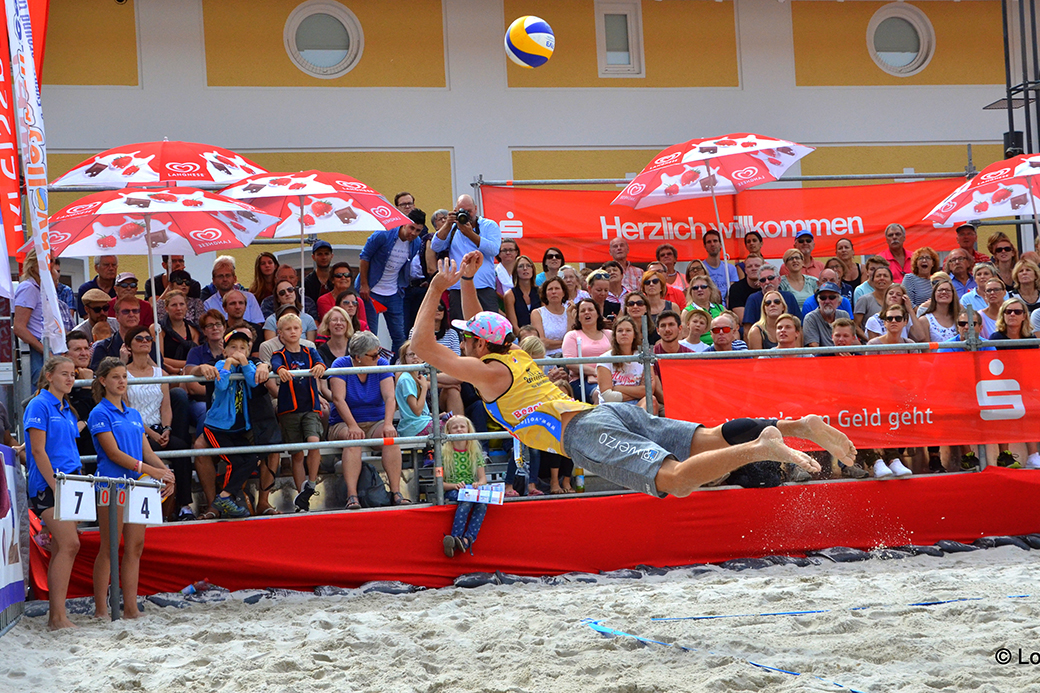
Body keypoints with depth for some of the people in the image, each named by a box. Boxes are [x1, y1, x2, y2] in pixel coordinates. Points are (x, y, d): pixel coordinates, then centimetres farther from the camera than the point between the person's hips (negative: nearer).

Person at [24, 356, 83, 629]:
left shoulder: (67, 410, 19)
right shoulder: (39, 406, -6)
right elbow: (38, 451, -12)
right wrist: (55, 485, -16)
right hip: (47, 484, -9)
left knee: (61, 548, 7)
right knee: (69, 544, -17)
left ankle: (55, 614, 10)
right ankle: (59, 616, -17)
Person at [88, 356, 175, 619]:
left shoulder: (133, 415, 17)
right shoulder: (100, 414, -4)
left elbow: (146, 452, 16)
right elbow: (114, 453, -12)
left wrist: (166, 472, -2)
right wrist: (151, 470, -17)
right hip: (111, 485, -7)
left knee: (135, 547, 4)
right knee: (110, 548, -5)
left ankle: (130, 607, 7)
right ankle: (101, 609, 0)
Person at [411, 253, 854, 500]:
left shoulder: (488, 372, 7)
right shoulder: (515, 354, 28)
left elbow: (422, 345, 5)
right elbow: (480, 329, 49)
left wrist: (437, 288, 14)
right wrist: (468, 283, 38)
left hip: (586, 433, -9)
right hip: (611, 412, 9)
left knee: (675, 478, -27)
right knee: (710, 440, -4)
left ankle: (762, 447, -44)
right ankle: (796, 425, -21)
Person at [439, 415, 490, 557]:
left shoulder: (475, 452, 13)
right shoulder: (444, 453, 4)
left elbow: (483, 478, 10)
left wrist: (478, 484, -15)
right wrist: (454, 485, -17)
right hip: (451, 491, -3)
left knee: (482, 502, -33)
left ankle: (467, 539, -45)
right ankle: (455, 538, -44)